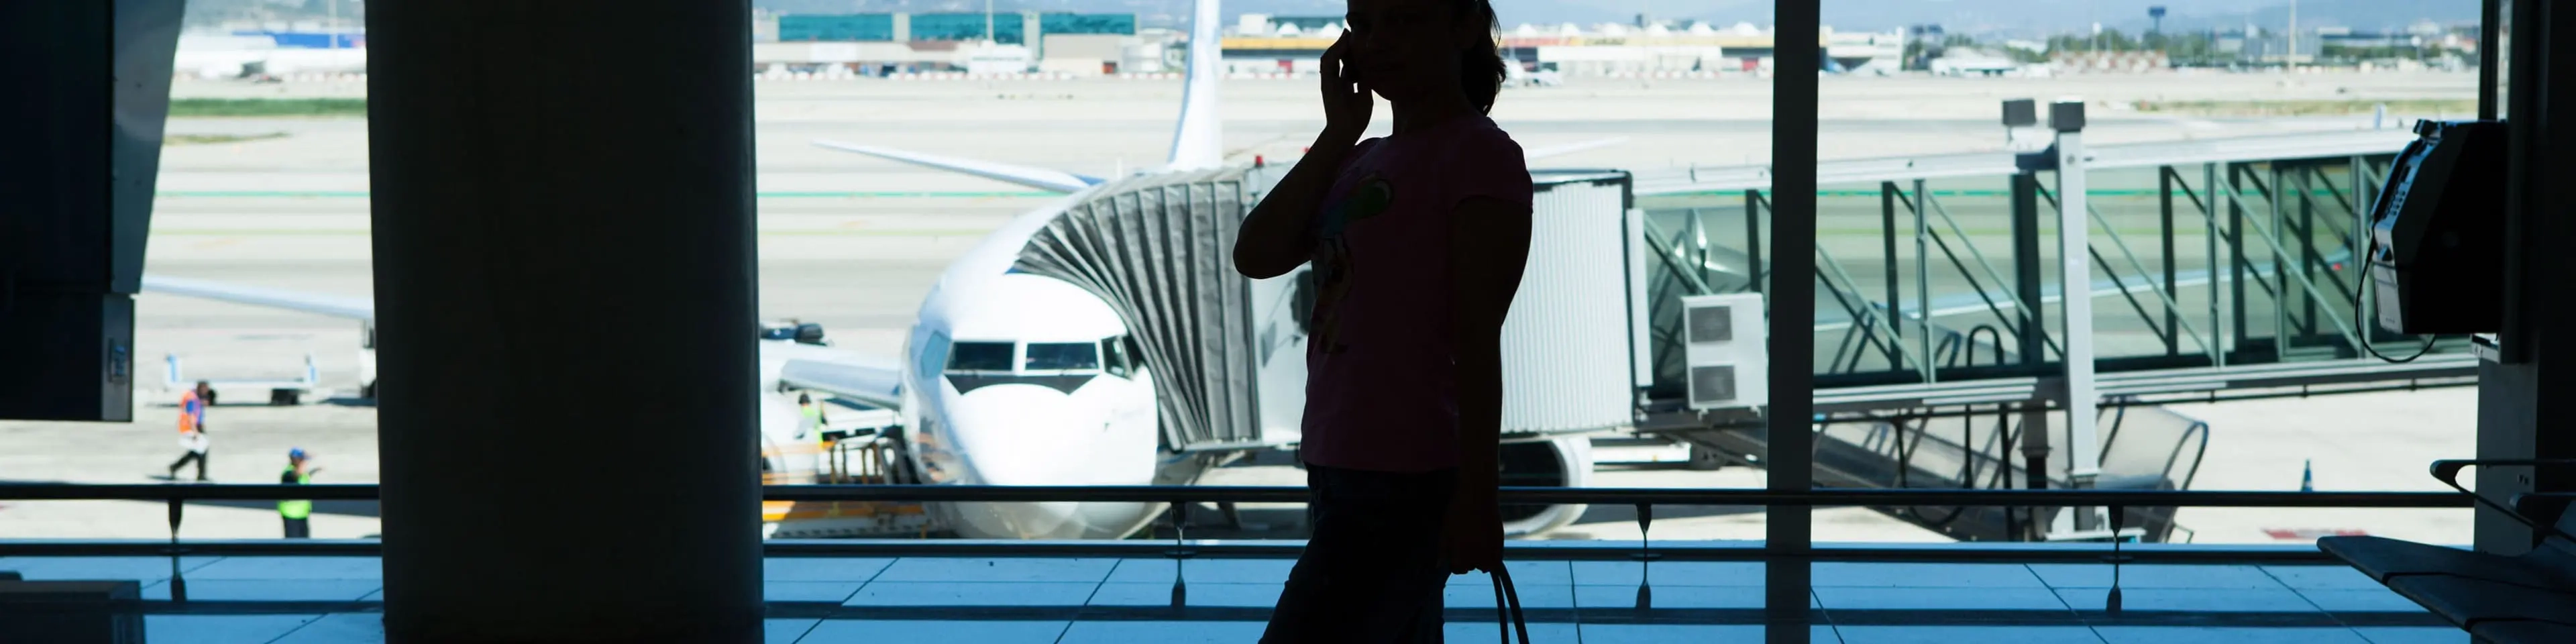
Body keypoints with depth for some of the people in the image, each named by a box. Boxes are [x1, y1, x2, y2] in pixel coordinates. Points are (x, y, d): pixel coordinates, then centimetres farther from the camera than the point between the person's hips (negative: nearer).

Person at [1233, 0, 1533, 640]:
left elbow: (1478, 336, -15)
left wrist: (1476, 495, -18)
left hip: (1409, 483, -9)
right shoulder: (1359, 162, 16)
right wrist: (1339, 135, -1)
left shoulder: (1480, 156, -9)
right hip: (1340, 468, 9)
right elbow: (1256, 257, 3)